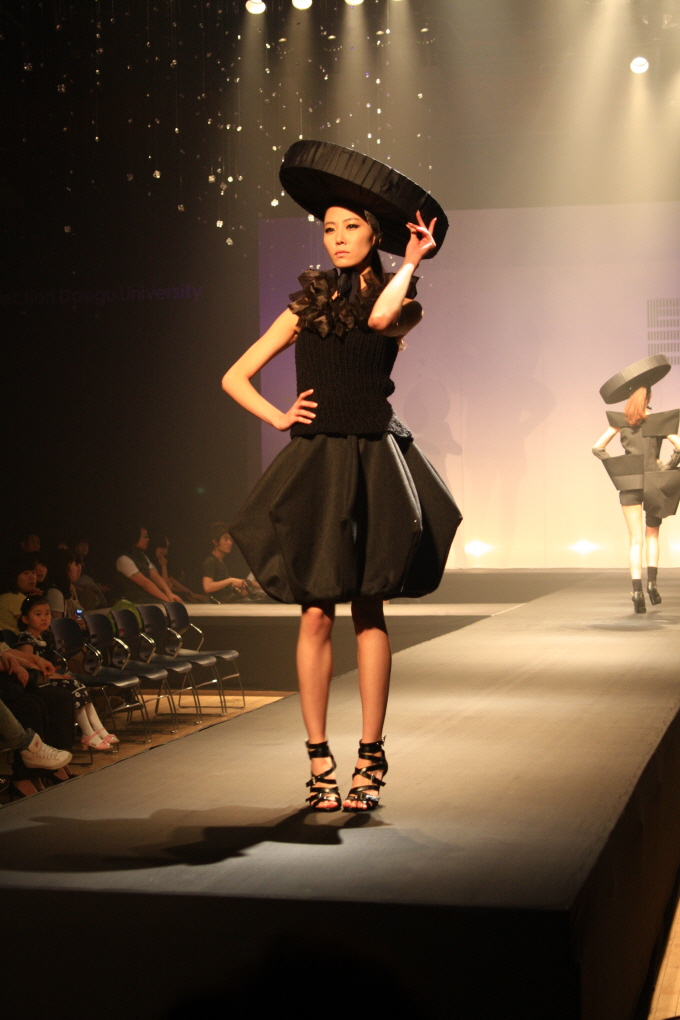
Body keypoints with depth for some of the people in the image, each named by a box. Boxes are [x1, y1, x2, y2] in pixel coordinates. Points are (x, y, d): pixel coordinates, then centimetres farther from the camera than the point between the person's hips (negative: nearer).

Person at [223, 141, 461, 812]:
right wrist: (277, 417, -1)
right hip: (314, 462, 2)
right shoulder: (306, 308, 13)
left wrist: (412, 261, -8)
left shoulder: (401, 306, 6)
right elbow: (234, 378, 14)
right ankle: (319, 758, 3)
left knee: (367, 611, 1)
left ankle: (370, 756, 8)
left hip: (372, 462, -1)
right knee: (316, 612, -3)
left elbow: (381, 317, -21)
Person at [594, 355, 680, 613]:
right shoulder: (659, 422, -2)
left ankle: (637, 590, -12)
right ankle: (652, 581, 6)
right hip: (653, 482, 0)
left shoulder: (620, 421, 1)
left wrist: (615, 467, 4)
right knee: (652, 534, 20)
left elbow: (598, 448, 0)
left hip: (629, 484, 0)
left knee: (635, 539, 2)